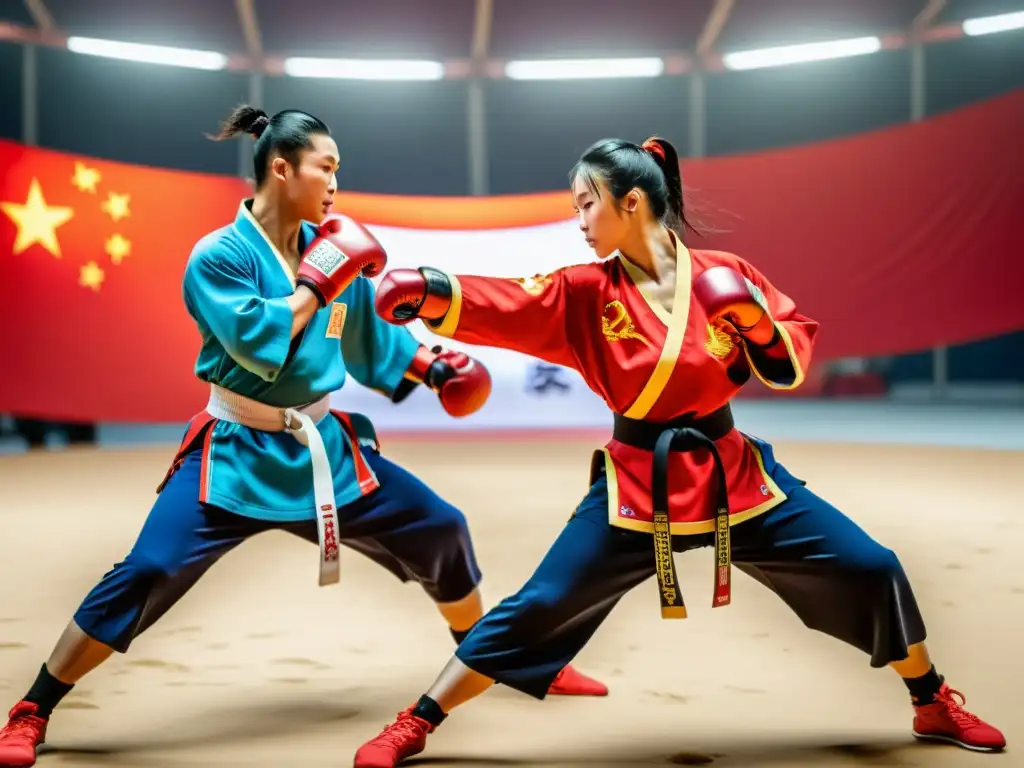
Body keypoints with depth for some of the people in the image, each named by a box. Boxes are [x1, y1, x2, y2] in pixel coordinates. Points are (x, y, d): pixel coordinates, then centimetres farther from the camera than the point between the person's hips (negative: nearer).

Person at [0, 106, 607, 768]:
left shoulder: (329, 248, 4)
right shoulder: (218, 255, -12)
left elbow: (370, 339, 16)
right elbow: (260, 344, -26)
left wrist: (434, 367, 4)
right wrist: (320, 278, -18)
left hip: (322, 446, 6)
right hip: (236, 453, -5)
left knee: (441, 531, 7)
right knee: (148, 571, -17)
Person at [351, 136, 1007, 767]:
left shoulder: (725, 275, -4)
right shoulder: (586, 294, -7)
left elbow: (790, 366, 3)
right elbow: (505, 306, -22)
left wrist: (760, 324, -18)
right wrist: (429, 292, -39)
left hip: (734, 474, 1)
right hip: (637, 487, -1)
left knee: (870, 570, 3)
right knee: (539, 608, -3)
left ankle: (935, 707, 28)